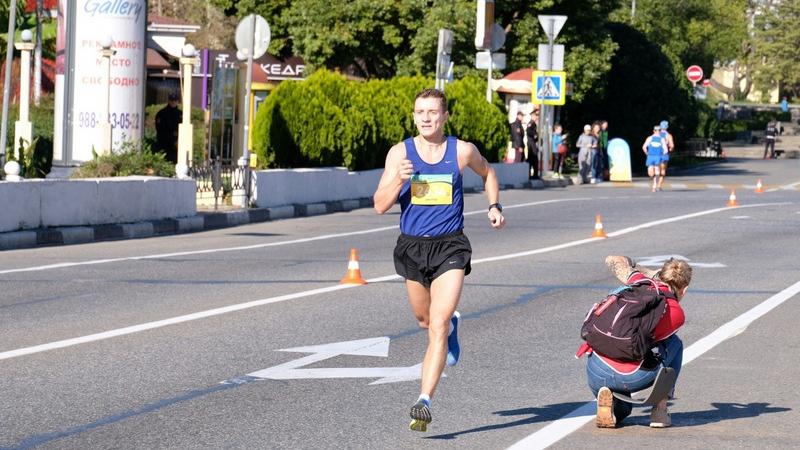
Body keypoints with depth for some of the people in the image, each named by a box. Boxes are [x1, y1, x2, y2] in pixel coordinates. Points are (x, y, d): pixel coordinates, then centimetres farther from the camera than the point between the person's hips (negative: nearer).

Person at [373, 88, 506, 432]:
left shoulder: (462, 151, -2)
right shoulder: (400, 153, -2)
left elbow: (487, 173, 21)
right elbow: (380, 205, -5)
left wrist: (494, 205, 6)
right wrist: (399, 179, -21)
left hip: (450, 247, -3)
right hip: (412, 246, 3)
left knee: (438, 326, -17)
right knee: (425, 320, 22)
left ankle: (424, 401, -21)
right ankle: (451, 324, 58)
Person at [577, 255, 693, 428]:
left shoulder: (640, 281, 12)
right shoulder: (677, 314, 6)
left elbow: (612, 259, 28)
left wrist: (636, 267, 45)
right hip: (633, 379, -3)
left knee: (622, 411, 36)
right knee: (674, 343, 28)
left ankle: (607, 396, 0)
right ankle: (660, 410, 17)